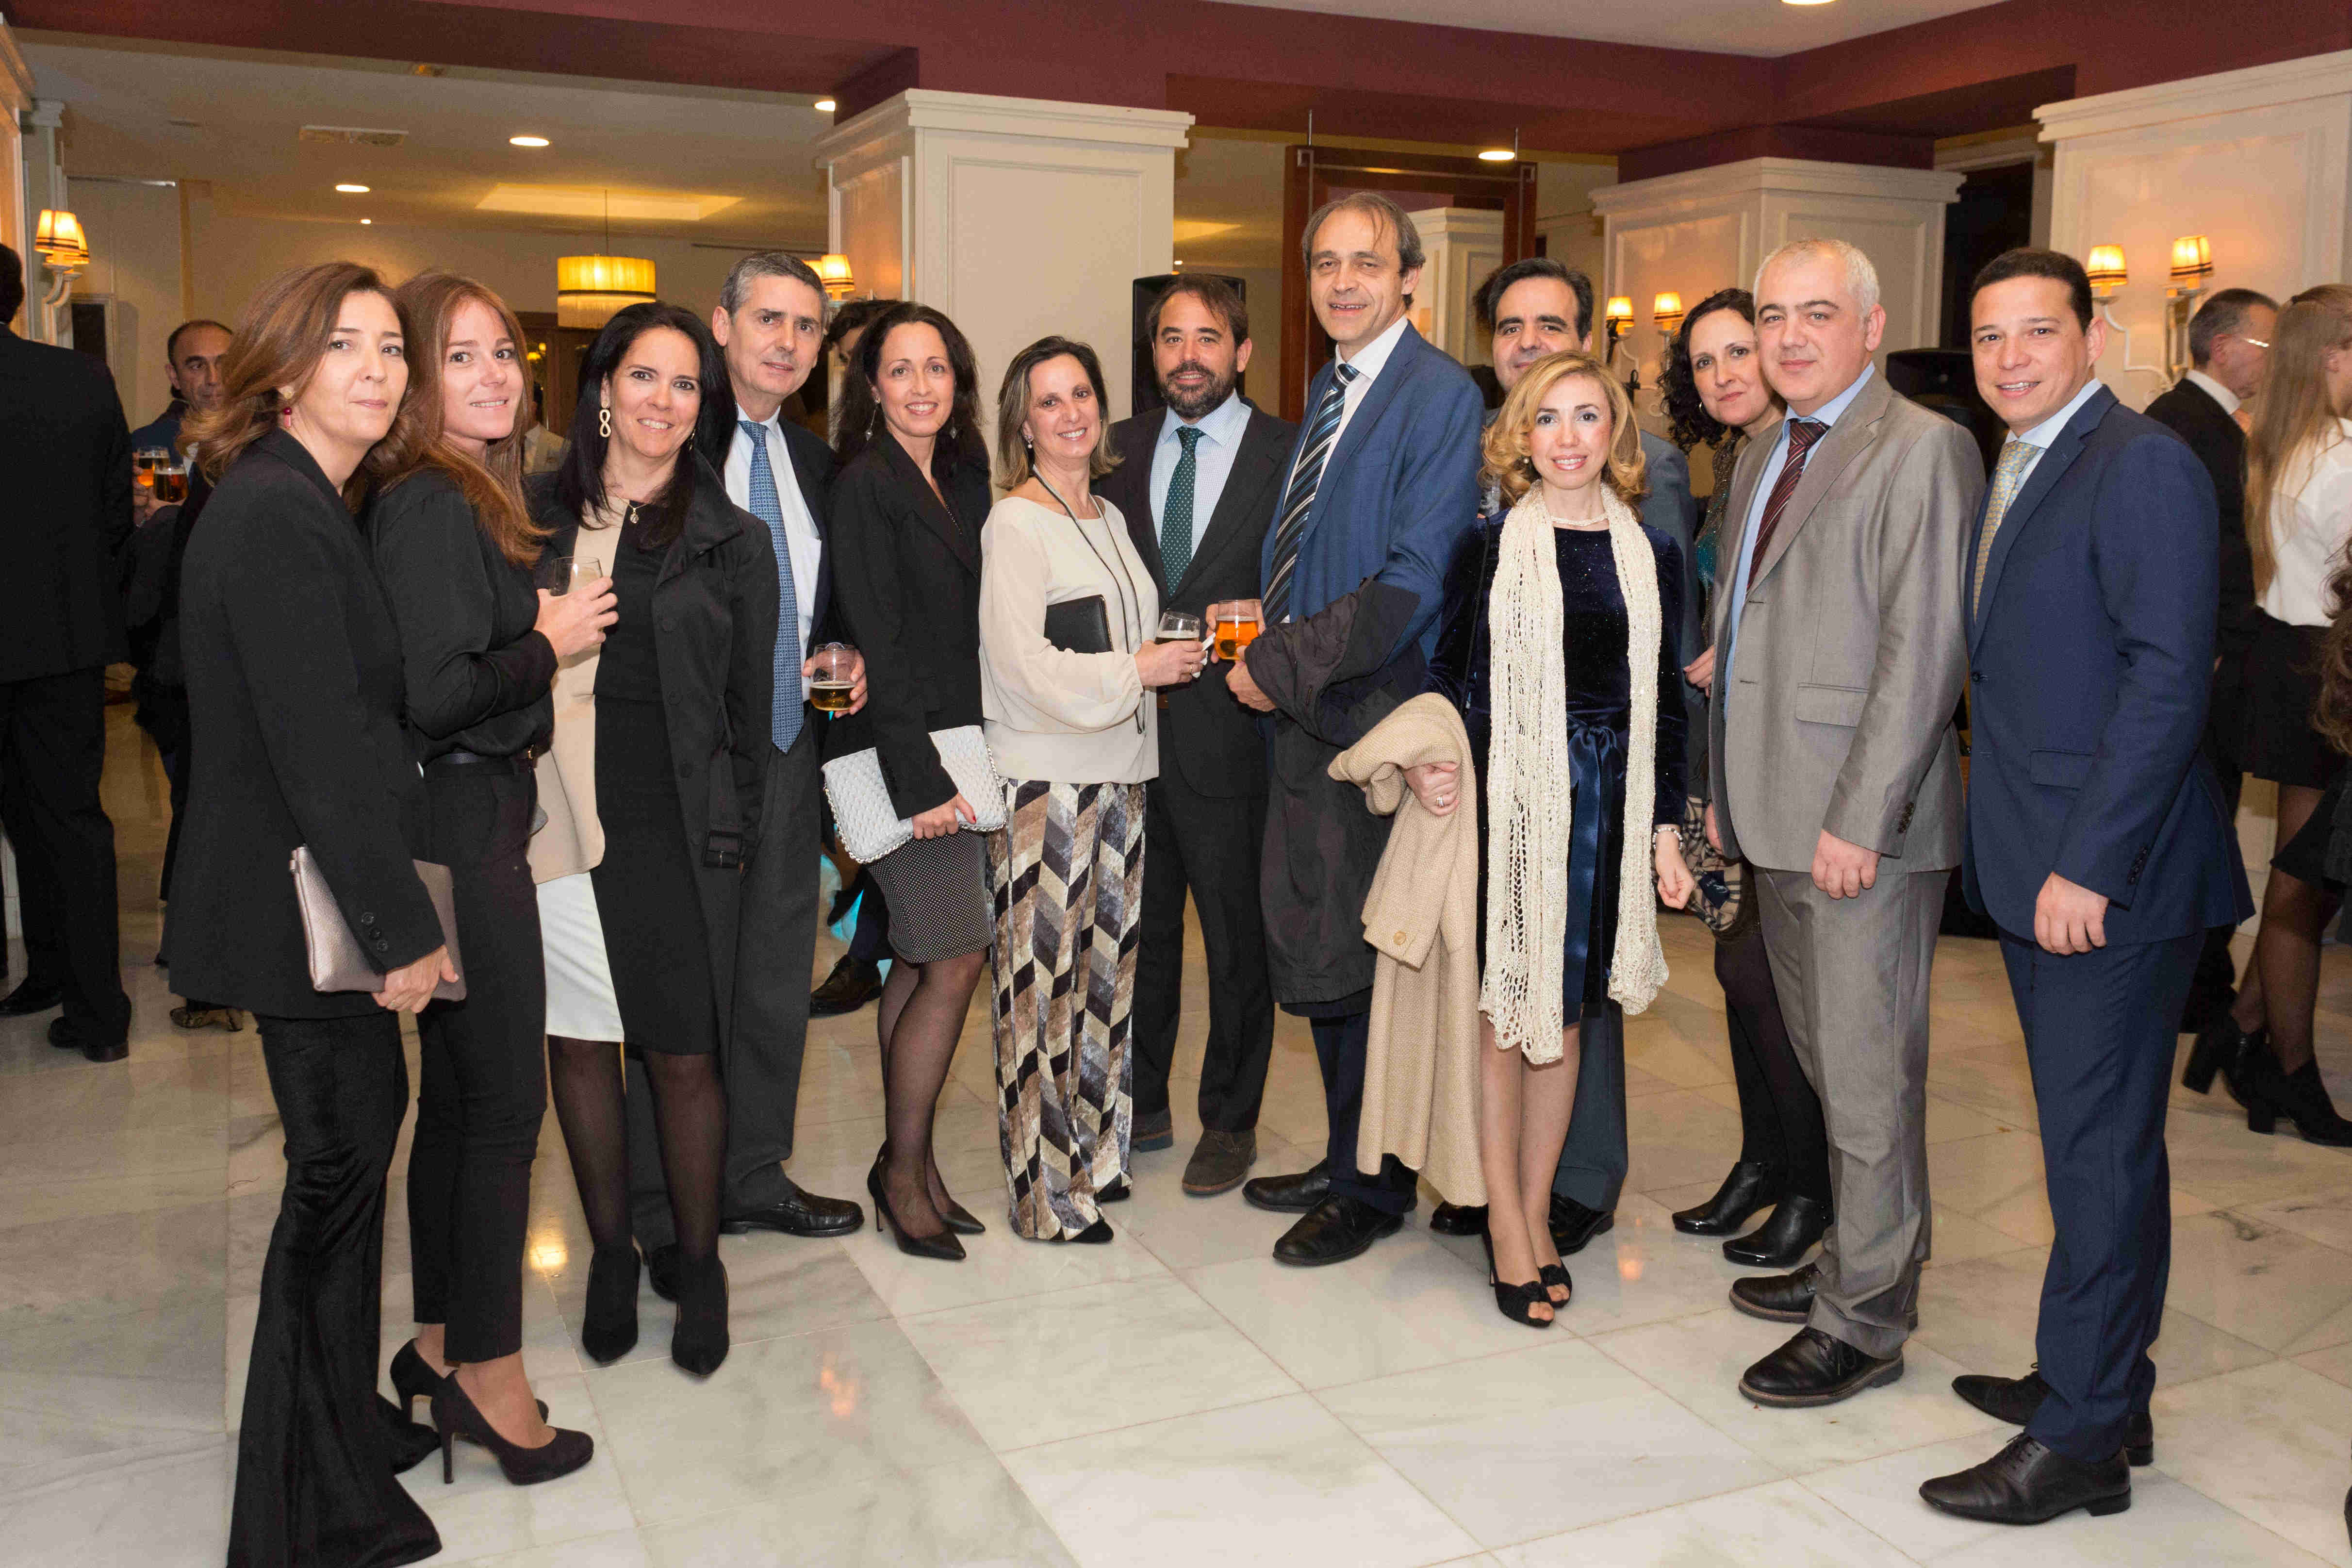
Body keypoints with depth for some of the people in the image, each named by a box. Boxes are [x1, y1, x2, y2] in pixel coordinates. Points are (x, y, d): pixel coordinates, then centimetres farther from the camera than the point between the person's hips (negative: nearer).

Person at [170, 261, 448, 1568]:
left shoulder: (312, 507, 12)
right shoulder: (276, 518, -20)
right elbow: (322, 748, -23)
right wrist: (402, 928, -20)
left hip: (307, 890, 10)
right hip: (302, 905, -10)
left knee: (363, 1124, 19)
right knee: (339, 1166, 1)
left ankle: (349, 1425, 36)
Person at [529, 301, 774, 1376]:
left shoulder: (733, 541, 4)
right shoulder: (537, 518, 7)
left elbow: (750, 703, 5)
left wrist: (734, 829, 1)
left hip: (678, 829, -2)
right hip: (556, 819, 2)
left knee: (682, 1054, 2)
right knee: (579, 1040, 11)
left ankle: (698, 1265, 22)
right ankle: (611, 1256, 29)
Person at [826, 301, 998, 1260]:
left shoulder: (969, 481, 13)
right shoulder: (864, 487, -8)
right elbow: (880, 647, -13)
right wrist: (920, 782, -16)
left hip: (961, 750, 7)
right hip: (905, 756, -7)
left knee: (919, 961, 11)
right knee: (957, 958, -7)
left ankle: (907, 1163, 20)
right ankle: (905, 1168, 7)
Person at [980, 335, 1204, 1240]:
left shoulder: (1110, 518, 16)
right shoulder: (1015, 522, -9)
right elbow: (1026, 665, -17)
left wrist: (1175, 652, 7)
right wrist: (1137, 670, -14)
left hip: (1119, 775, 8)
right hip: (1043, 781, -8)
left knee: (1107, 970, 13)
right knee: (1043, 984, -2)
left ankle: (1096, 1154, 25)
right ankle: (1045, 1193, 8)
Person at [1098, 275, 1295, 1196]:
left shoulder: (1289, 453, -4)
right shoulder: (1121, 448, 9)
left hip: (1228, 731, -4)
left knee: (1236, 937, 8)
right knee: (1137, 927, 15)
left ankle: (1230, 1121, 25)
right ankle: (1141, 1108, 32)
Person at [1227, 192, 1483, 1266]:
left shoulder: (1439, 395, -13)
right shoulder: (1328, 390, 15)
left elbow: (1414, 581, -19)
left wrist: (1283, 664, -15)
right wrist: (1266, 629, 5)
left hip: (1380, 716, -8)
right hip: (1309, 711, 9)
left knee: (1361, 959, 1)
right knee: (1312, 951, 15)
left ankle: (1374, 1190, 19)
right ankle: (1348, 1158, 32)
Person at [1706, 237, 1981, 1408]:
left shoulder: (1922, 449, -9)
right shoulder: (1763, 459, 18)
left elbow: (1924, 649, -16)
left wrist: (1859, 818, -19)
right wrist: (1726, 788, 16)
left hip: (1862, 827, -8)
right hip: (1777, 823, 9)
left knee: (1868, 1077, 0)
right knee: (1824, 1060, 18)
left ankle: (1862, 1322, 12)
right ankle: (1858, 1263, 33)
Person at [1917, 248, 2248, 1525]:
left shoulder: (2142, 469, -13)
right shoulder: (2014, 473, 16)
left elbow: (2168, 680, -20)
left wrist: (2087, 867, -21)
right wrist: (2014, 840, 10)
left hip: (2106, 882, -9)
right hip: (2035, 873, 9)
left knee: (2101, 1153, -1)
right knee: (2095, 1144, 17)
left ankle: (2079, 1441, 10)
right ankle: (2104, 1387, 31)